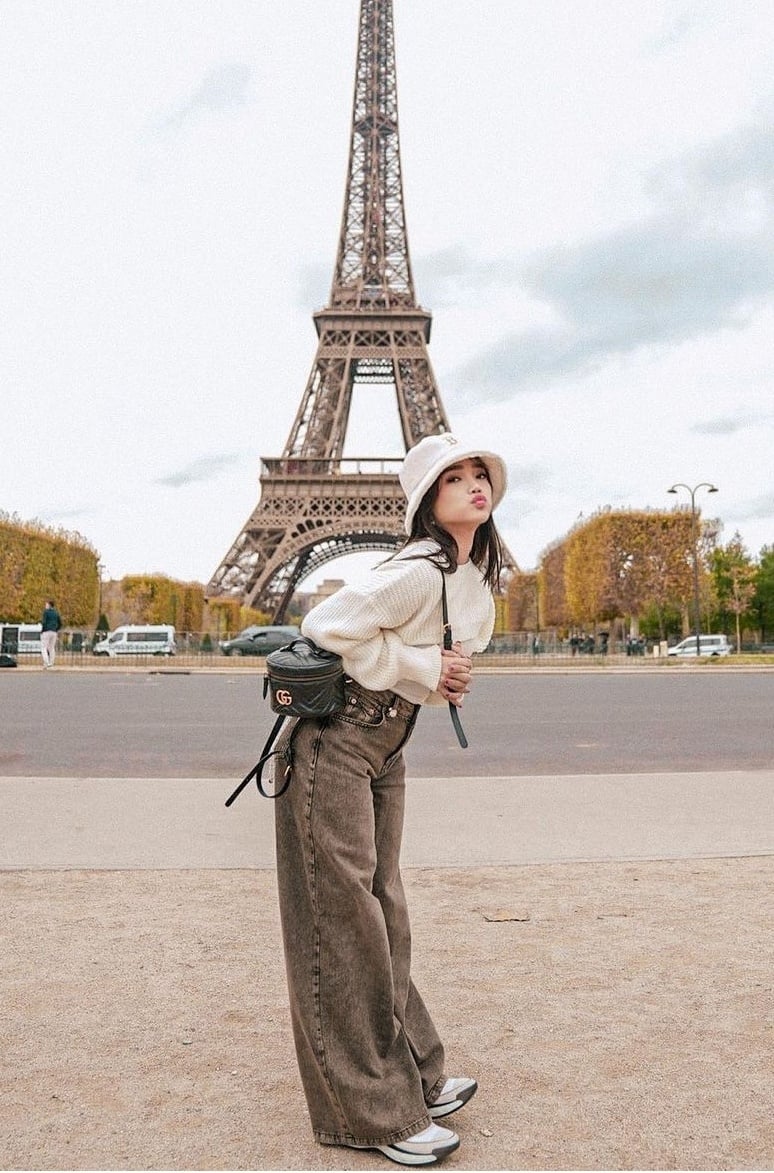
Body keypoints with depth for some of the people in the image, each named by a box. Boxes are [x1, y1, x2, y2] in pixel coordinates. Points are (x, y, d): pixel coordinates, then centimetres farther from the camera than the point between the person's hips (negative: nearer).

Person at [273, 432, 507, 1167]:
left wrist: (447, 681, -1)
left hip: (384, 747, 9)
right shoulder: (419, 571, -20)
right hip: (333, 740, -9)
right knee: (345, 917, 0)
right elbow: (327, 625, -23)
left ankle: (412, 1075, 31)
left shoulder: (478, 579, 8)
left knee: (382, 911, 17)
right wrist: (424, 671, -17)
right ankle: (373, 1112, 12)